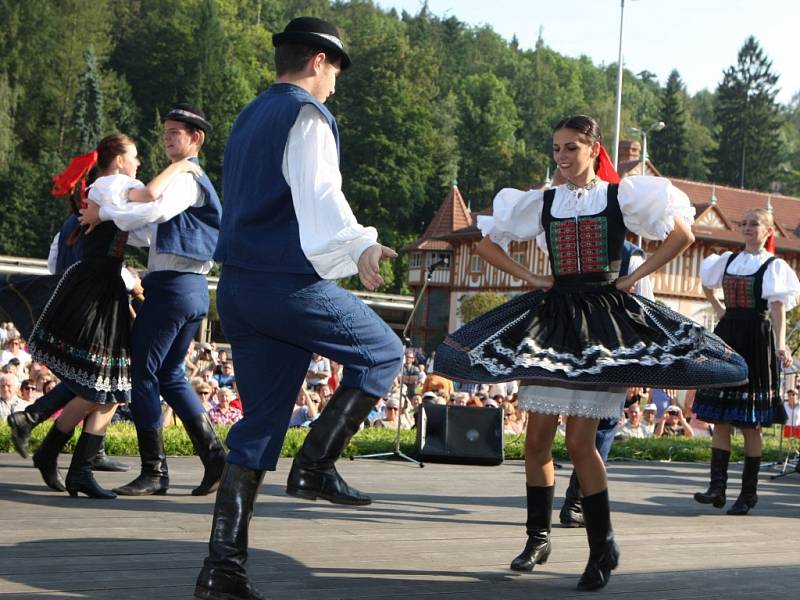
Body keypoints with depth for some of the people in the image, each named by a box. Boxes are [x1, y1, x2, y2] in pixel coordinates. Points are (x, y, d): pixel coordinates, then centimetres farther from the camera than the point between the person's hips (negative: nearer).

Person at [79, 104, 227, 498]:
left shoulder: (185, 178, -8)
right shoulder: (191, 180, 23)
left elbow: (154, 211, -28)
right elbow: (151, 234, 22)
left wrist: (104, 212, -16)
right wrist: (109, 222, 9)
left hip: (173, 285, -10)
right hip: (194, 288, 10)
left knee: (144, 373, -6)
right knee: (170, 374, 14)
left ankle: (154, 471, -6)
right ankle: (213, 455, 9)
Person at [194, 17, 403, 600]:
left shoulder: (249, 119, 22)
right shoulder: (307, 116, -6)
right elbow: (319, 192, -24)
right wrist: (359, 247, -39)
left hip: (238, 284, 9)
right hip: (291, 283, -9)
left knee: (260, 424, 8)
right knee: (383, 352, 9)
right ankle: (316, 465, -1)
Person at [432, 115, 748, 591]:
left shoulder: (621, 196, 1)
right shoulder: (542, 203, 9)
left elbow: (682, 235, -1)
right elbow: (488, 244, 17)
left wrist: (633, 278, -4)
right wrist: (529, 277, 5)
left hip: (604, 322, -4)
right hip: (552, 319, 4)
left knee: (579, 441, -9)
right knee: (537, 439, 2)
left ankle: (604, 548, 5)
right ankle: (539, 537, 17)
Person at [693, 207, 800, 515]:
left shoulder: (774, 266, -3)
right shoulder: (728, 260, 12)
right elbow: (706, 284, 32)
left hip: (756, 341, -5)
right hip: (727, 336, 5)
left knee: (750, 422, -1)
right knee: (719, 416, -2)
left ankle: (749, 492, 6)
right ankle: (717, 486, -4)